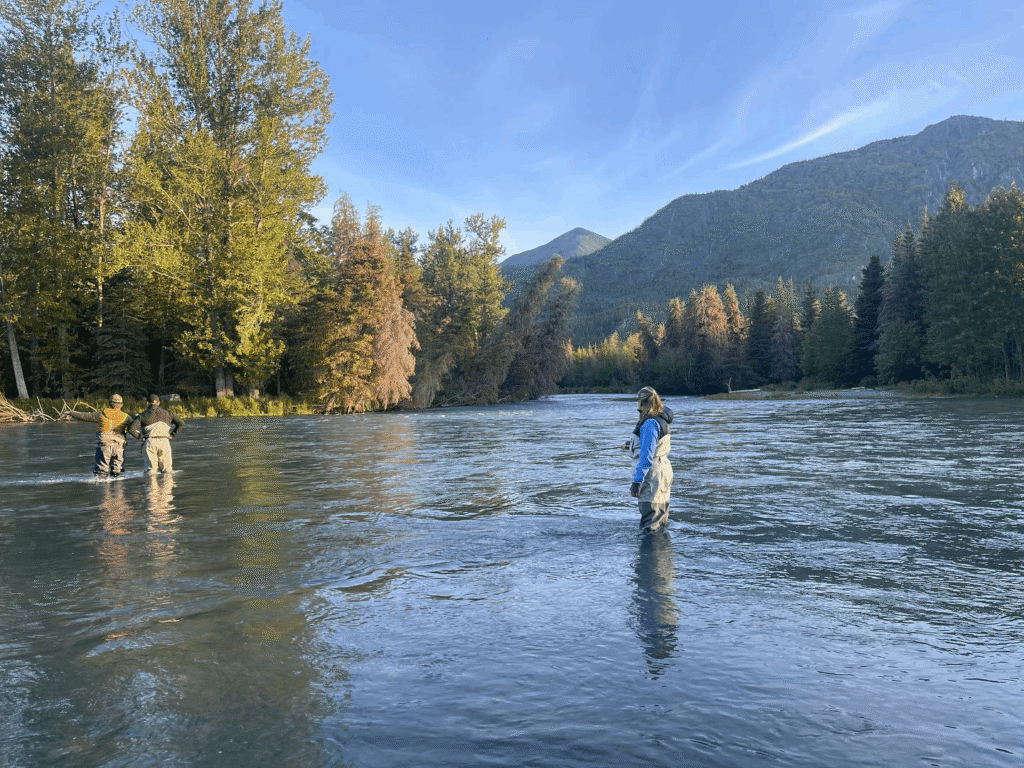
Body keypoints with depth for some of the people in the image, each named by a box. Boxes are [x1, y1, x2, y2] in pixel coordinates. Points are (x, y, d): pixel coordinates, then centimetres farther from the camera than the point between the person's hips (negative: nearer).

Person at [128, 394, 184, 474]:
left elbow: (131, 429, 1)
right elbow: (181, 423, 9)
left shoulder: (142, 415, 12)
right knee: (167, 470, 11)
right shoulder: (166, 413, 16)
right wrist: (172, 434, 14)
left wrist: (140, 437, 13)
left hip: (150, 442, -1)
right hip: (164, 442, 1)